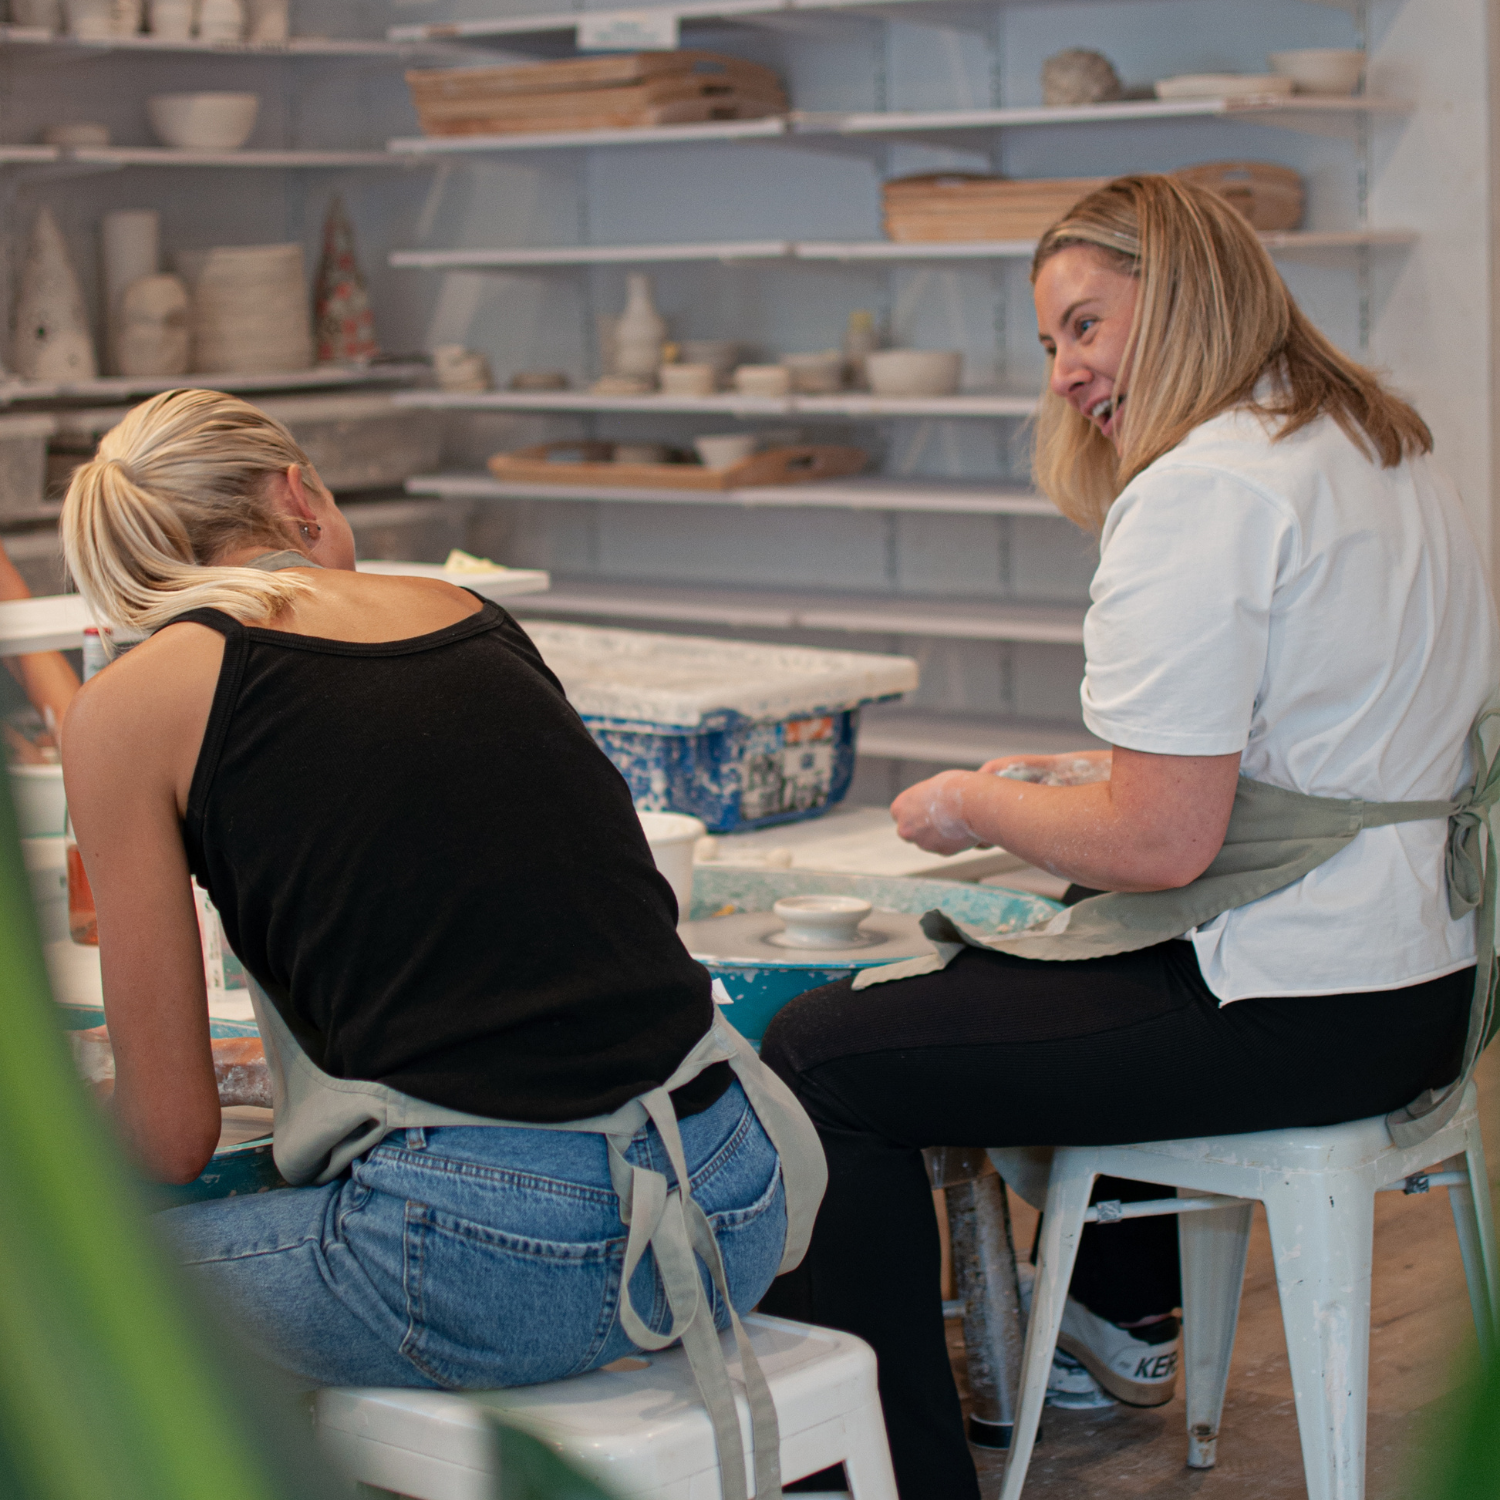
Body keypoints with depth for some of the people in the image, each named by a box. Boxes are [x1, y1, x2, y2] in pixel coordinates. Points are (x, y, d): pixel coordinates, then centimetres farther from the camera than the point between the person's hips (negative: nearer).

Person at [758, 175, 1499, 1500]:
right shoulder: (1393, 450, 12)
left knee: (820, 1057, -6)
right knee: (986, 966, 36)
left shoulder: (1203, 491, -18)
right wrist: (1075, 780, 17)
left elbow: (1161, 843, -22)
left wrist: (975, 807, -5)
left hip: (1288, 1014, -11)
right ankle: (1122, 1314, 48)